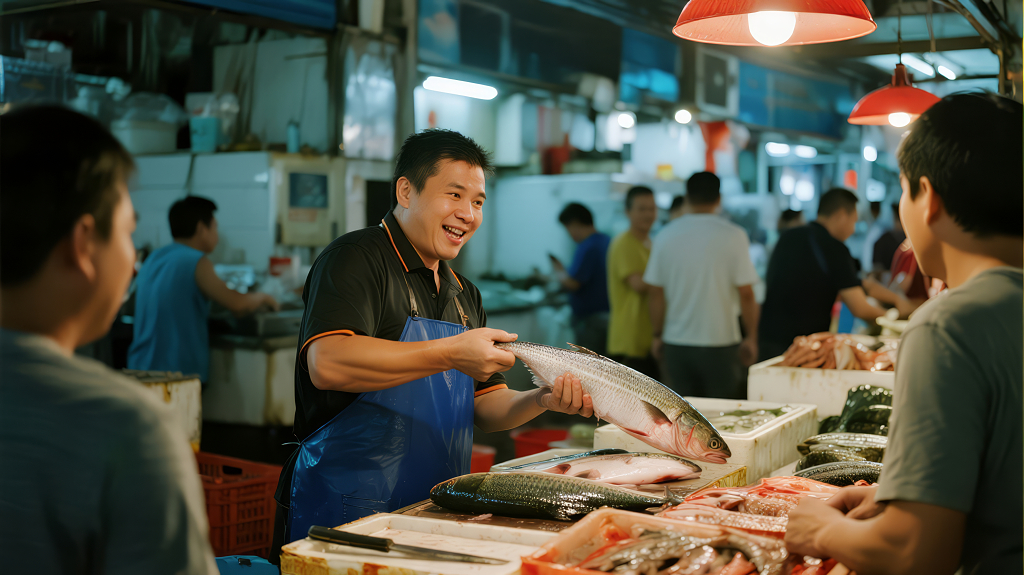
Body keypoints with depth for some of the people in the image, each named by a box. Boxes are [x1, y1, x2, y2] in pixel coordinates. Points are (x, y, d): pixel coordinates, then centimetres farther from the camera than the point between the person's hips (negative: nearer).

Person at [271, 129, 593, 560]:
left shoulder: (464, 296, 16)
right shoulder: (356, 259, -9)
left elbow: (485, 407, 16)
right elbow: (327, 364, -26)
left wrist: (542, 400, -5)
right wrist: (451, 354, -26)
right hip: (349, 505, -7)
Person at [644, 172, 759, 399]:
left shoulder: (666, 235, 2)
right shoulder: (733, 235, -7)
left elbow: (656, 294, 5)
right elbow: (746, 294, -8)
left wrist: (657, 335, 16)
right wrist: (751, 337, 2)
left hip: (676, 343, 3)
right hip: (720, 342, -3)